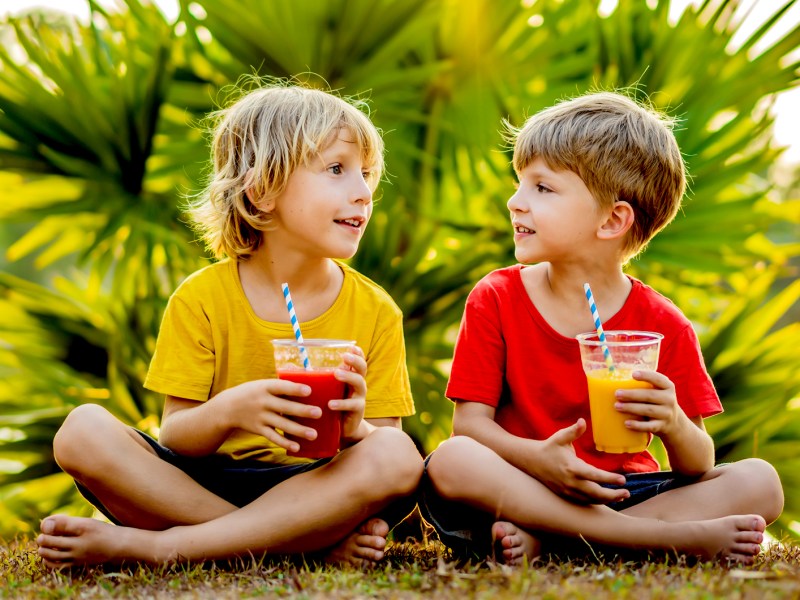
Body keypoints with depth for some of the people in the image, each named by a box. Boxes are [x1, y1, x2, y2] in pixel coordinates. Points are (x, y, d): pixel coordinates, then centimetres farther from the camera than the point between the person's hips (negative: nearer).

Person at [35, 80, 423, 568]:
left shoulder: (375, 312, 1)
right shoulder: (202, 298, -1)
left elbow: (385, 443, -1)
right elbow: (174, 436, -5)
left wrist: (355, 427, -26)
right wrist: (228, 411, -29)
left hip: (315, 490, 1)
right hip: (200, 485, 0)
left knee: (399, 458, -31)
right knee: (84, 430, -24)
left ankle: (147, 546, -28)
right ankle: (318, 541, -25)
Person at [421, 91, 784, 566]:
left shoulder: (664, 326, -1)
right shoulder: (495, 299, 0)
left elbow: (699, 468, -2)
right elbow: (469, 422, -6)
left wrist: (675, 426, -26)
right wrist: (538, 458, -27)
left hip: (623, 491, 2)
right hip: (530, 485, -1)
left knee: (760, 482, -18)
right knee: (451, 462, -33)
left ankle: (540, 538, -27)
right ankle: (673, 536, -31)